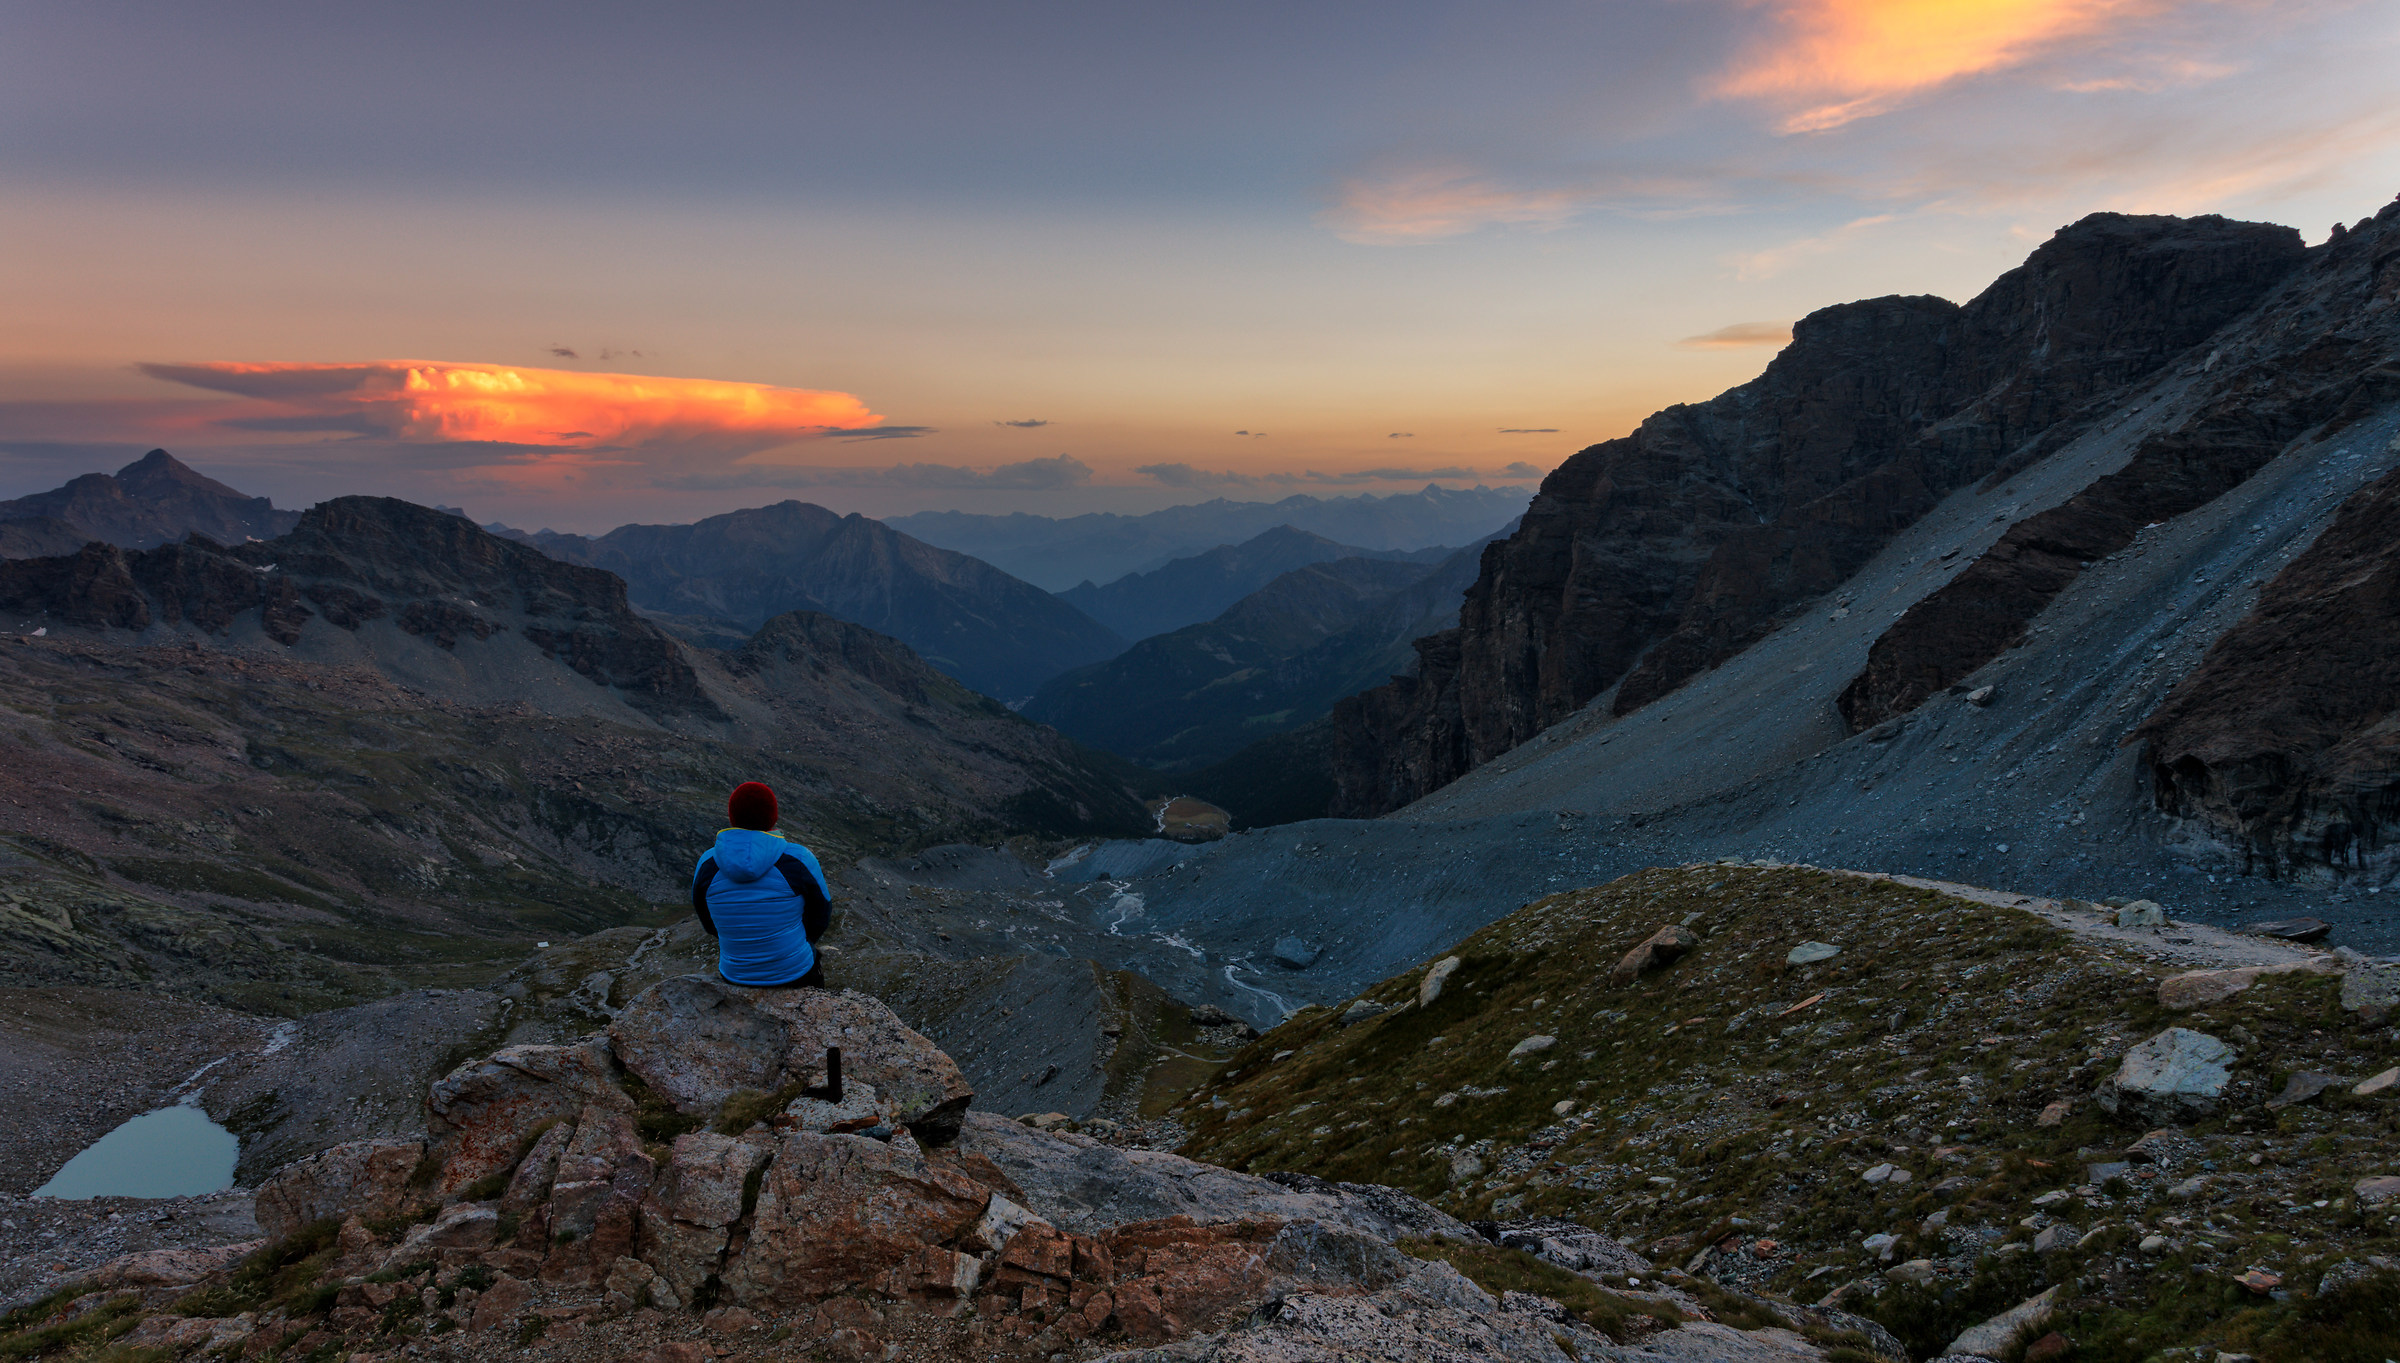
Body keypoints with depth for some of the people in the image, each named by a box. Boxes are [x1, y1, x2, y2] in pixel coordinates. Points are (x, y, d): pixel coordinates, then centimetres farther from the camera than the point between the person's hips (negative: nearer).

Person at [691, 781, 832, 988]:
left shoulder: (707, 864, -12)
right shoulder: (799, 860, -19)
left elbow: (709, 923, 3)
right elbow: (821, 915, -4)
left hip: (734, 978, 2)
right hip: (796, 978, -2)